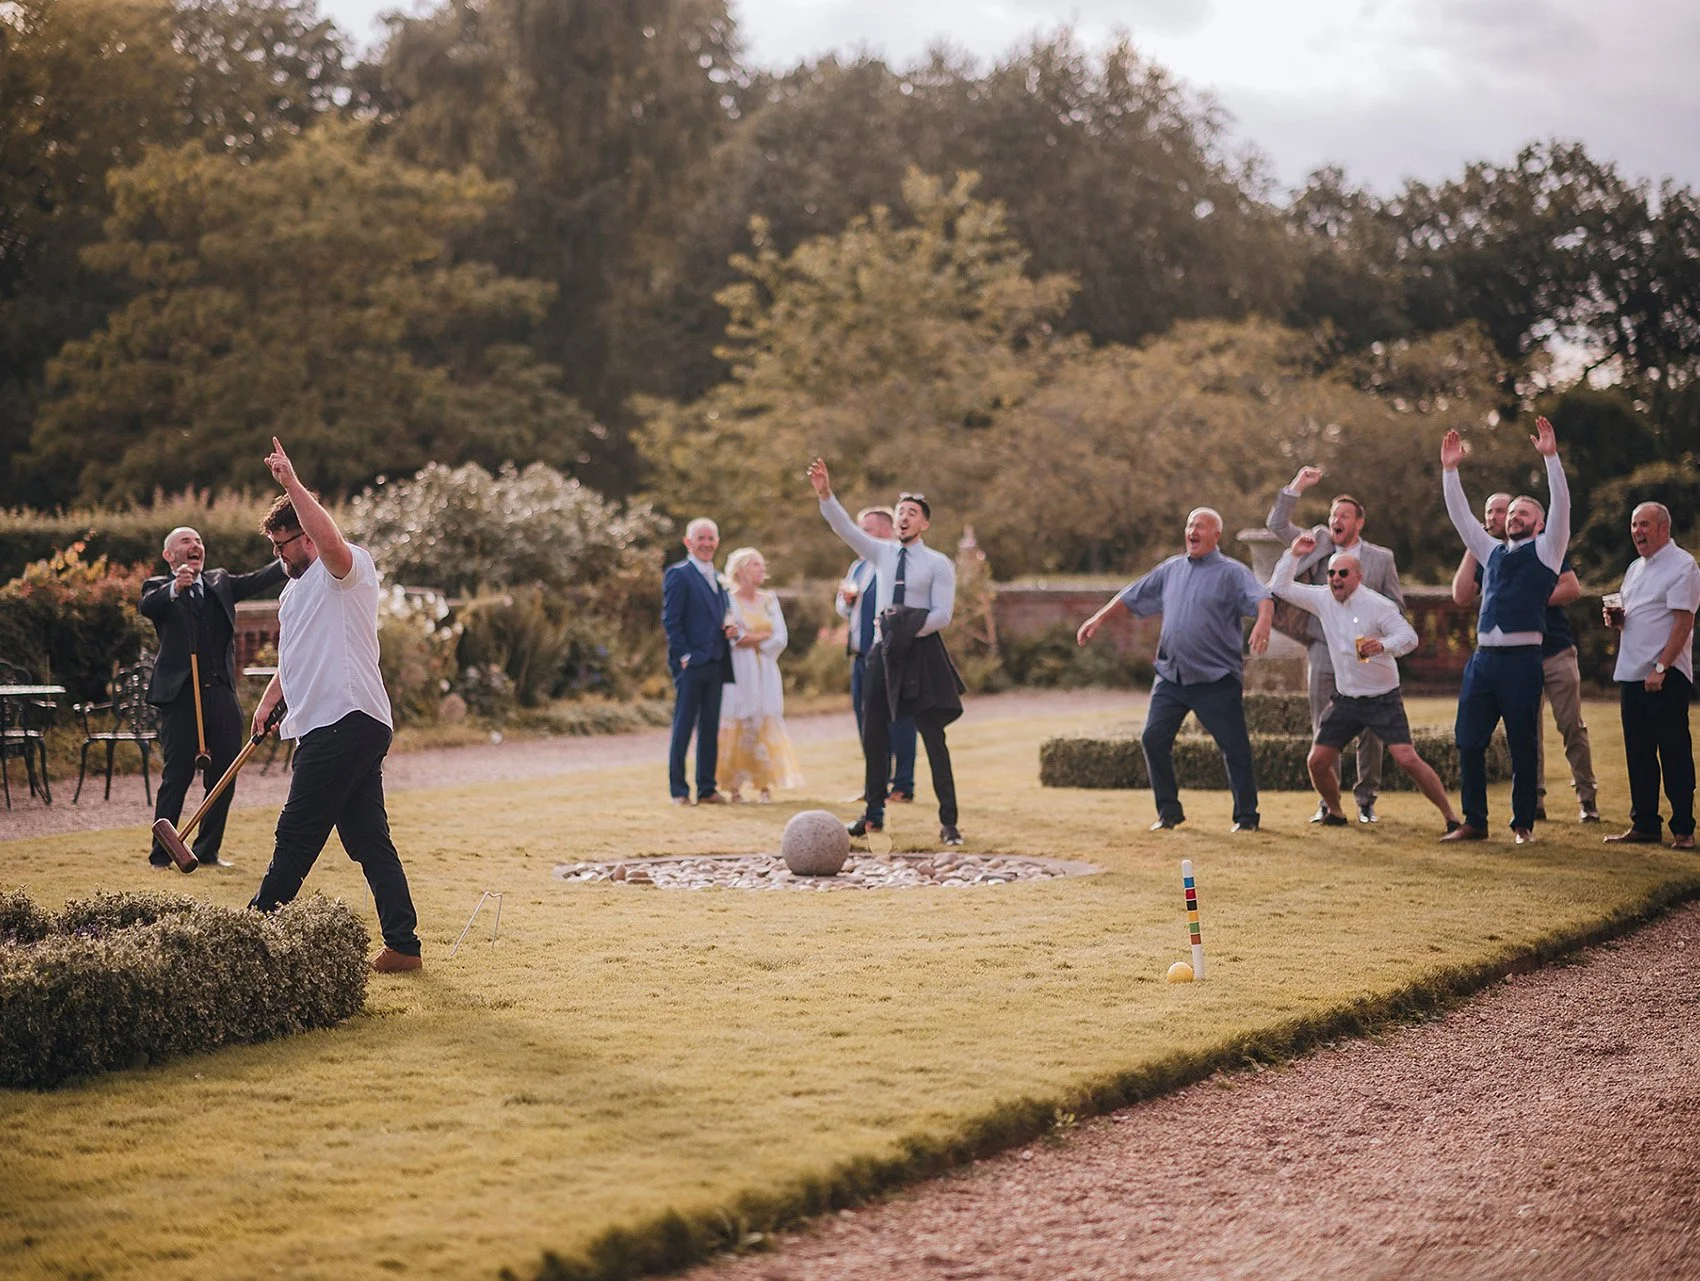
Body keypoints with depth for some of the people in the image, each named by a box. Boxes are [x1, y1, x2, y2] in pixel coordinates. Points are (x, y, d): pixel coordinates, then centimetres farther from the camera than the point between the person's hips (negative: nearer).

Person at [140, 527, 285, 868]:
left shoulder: (220, 582, 16)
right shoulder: (159, 587, 2)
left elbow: (255, 582, 0)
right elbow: (147, 607, -19)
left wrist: (288, 564, -18)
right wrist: (175, 588, -40)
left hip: (221, 695, 5)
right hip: (181, 697, -5)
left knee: (223, 778, 7)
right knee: (176, 777, -3)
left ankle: (207, 851, 18)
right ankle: (161, 855, 5)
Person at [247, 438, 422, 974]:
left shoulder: (348, 569, -6)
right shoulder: (295, 591, 25)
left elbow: (333, 543, -30)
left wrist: (291, 483, -29)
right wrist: (268, 701, 23)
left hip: (347, 723, -10)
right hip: (327, 727, 10)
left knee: (296, 836, -6)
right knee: (370, 842, 6)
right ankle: (403, 945, 6)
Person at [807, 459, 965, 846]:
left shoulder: (938, 564, -2)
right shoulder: (882, 553, 9)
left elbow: (942, 614, -8)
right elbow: (845, 528, -1)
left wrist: (907, 630, -17)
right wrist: (825, 495, -15)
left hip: (921, 653, -4)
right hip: (883, 651, 5)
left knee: (933, 738, -3)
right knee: (873, 735, 6)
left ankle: (948, 821, -1)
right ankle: (873, 814, 16)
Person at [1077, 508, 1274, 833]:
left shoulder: (1231, 572, -5)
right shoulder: (1171, 569, 14)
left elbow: (1262, 598, -21)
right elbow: (1131, 597, 22)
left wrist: (1263, 623, -41)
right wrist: (1098, 619, 15)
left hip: (1217, 680, -5)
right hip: (1170, 677, 5)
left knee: (1235, 748, -3)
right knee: (1153, 739, 0)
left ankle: (1246, 816, 11)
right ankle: (1169, 812, 13)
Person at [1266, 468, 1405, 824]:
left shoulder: (1381, 557, 6)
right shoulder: (1319, 544, 9)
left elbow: (1396, 605, 9)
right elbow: (1276, 525, 5)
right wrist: (1297, 487, -4)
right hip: (1323, 650, 1)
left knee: (1369, 731, -1)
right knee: (1323, 730, 2)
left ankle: (1366, 800, 9)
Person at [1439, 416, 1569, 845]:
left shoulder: (1545, 550, 6)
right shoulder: (1493, 552, 21)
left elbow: (1561, 506, -6)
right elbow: (1461, 516, 21)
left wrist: (1551, 456, -13)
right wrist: (1450, 470, 13)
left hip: (1521, 659, -5)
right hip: (1483, 658, 5)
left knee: (1522, 746, 0)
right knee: (1469, 742, 2)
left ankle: (1523, 824, 9)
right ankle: (1474, 823, 9)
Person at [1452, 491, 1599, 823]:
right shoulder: (1484, 558, 10)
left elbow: (1572, 588, -5)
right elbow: (1461, 596, -5)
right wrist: (1473, 547, -5)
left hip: (1556, 651, -3)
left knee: (1571, 726, -3)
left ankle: (1587, 798, 3)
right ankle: (1534, 802, 6)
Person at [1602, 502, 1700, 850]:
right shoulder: (1636, 568, 18)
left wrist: (1660, 668, -20)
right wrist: (1616, 619, 3)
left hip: (1667, 676, -8)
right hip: (1631, 674, 8)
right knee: (1638, 753, 9)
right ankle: (1643, 824, 15)